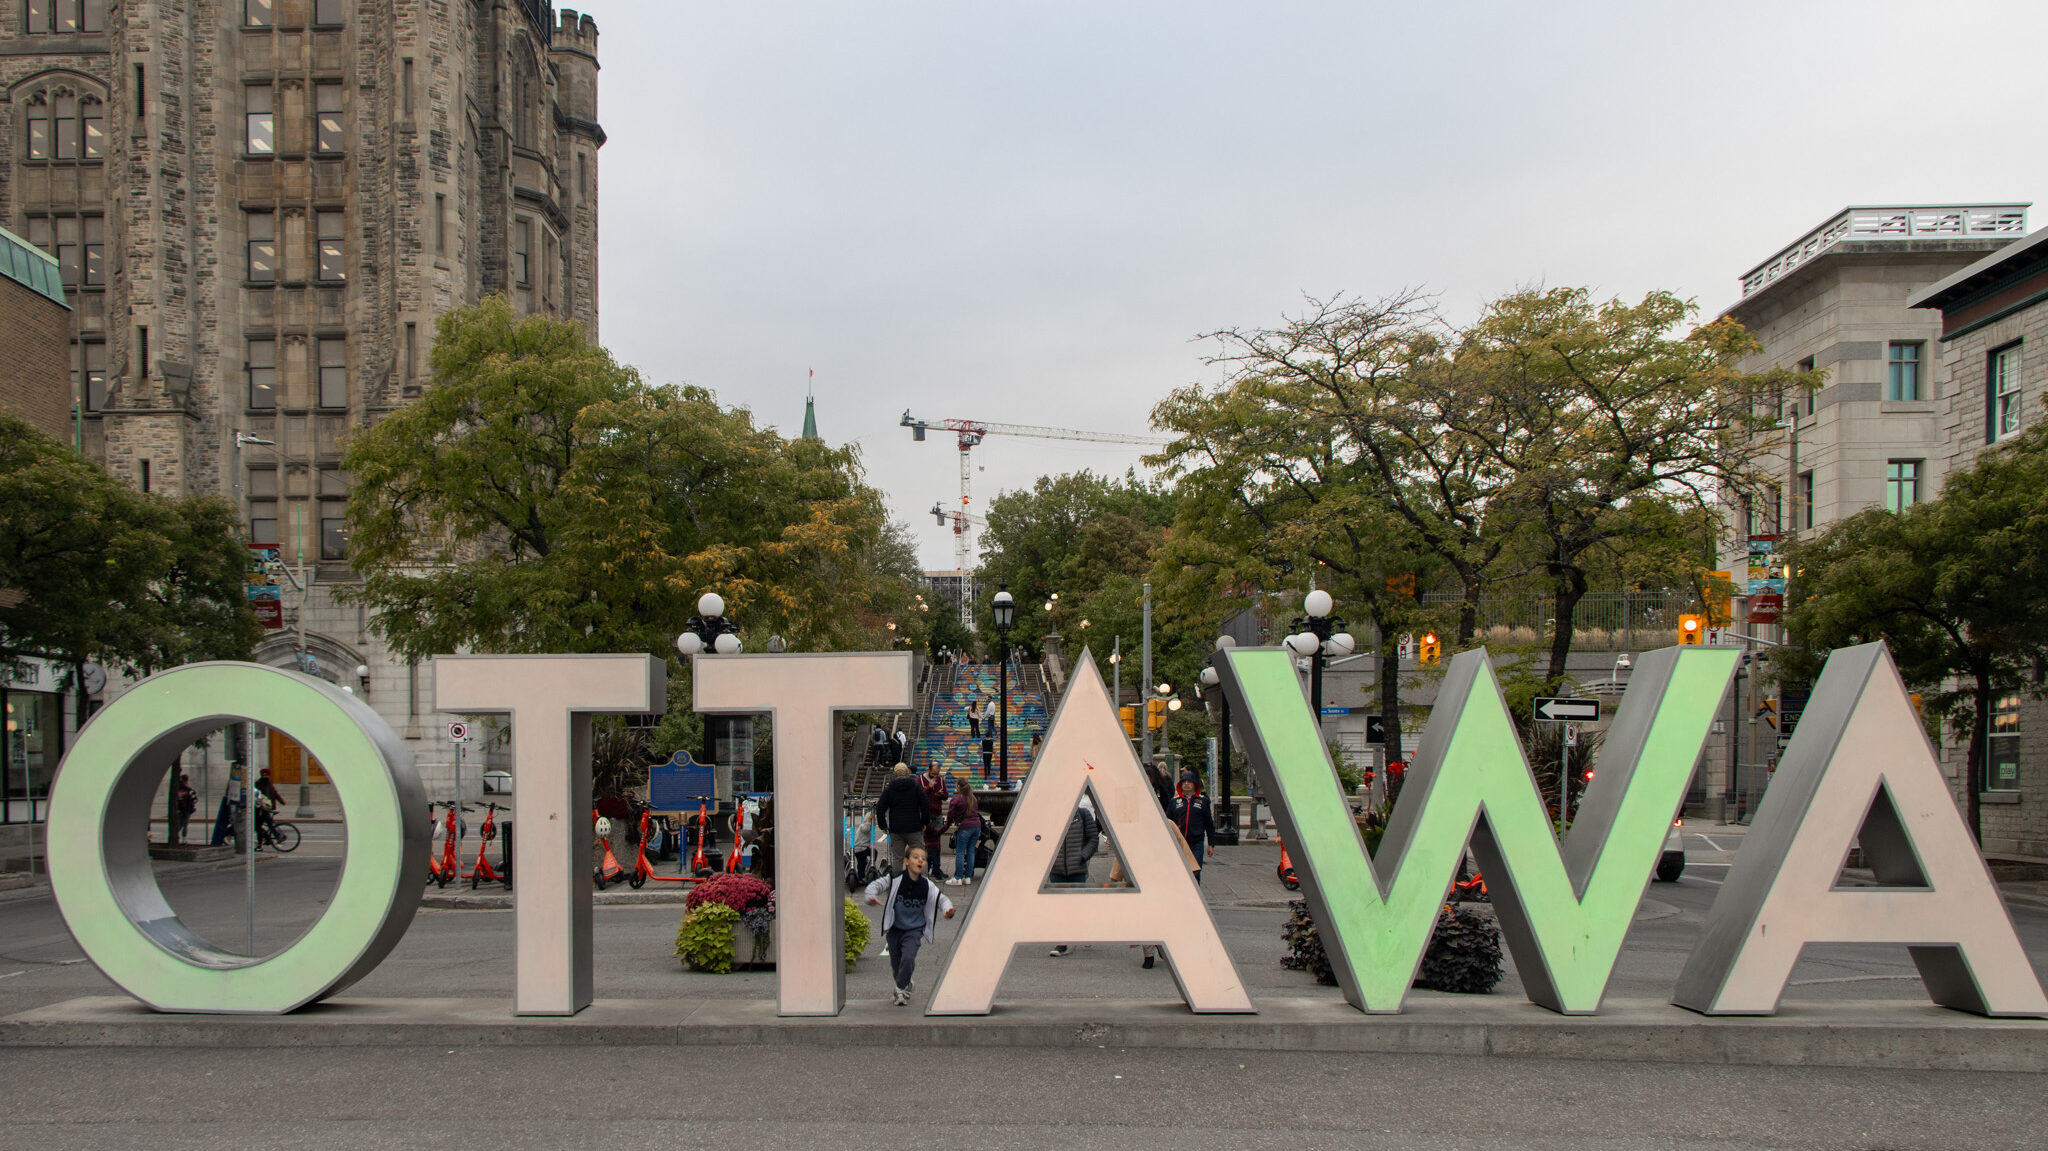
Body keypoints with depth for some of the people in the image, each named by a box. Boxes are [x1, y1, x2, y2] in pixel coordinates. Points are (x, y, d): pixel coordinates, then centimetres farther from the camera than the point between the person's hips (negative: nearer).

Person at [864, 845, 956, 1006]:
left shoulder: (927, 886, -11)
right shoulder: (894, 880, -15)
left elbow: (942, 899, -1)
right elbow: (875, 886, -15)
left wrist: (948, 910, -22)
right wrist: (871, 897, -36)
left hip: (914, 930, -1)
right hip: (894, 929, 1)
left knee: (908, 958, -21)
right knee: (896, 964, 11)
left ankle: (901, 990, 0)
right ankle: (905, 984, 42)